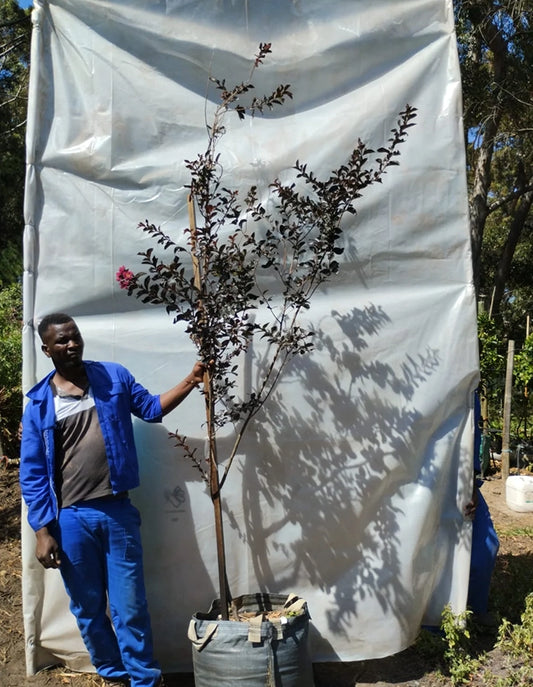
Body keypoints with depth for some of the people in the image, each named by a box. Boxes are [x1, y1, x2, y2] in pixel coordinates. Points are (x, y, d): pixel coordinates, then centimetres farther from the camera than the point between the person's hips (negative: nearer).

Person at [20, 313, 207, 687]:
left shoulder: (114, 376, 2)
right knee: (88, 608, 16)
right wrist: (43, 530, -5)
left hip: (118, 511, 0)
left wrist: (190, 382, -7)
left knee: (130, 606, 7)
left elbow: (151, 408, 8)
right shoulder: (39, 403, -2)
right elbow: (32, 473, -1)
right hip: (70, 519, 0)